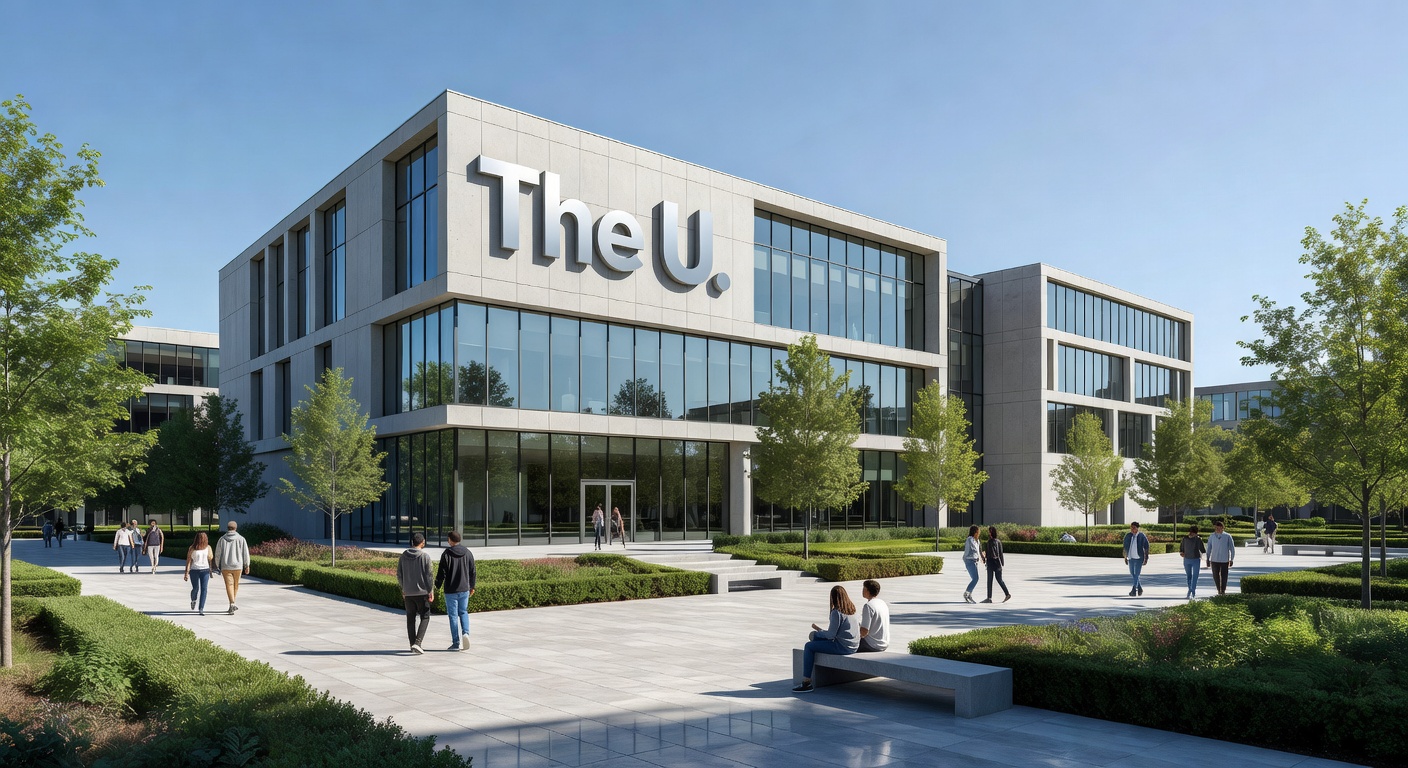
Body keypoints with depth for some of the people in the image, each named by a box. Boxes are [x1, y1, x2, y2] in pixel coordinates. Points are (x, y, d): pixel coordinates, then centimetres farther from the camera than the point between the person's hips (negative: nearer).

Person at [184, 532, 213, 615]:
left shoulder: (208, 547, 3)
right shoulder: (192, 548, -4)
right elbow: (188, 561, -4)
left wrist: (211, 571, 11)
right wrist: (186, 573, -8)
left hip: (205, 570, 2)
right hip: (194, 571, -2)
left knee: (204, 589, -7)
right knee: (195, 588, 4)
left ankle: (201, 609, -6)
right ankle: (193, 601, 38)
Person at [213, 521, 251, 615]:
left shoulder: (222, 539, 0)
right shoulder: (241, 539, -2)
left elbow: (217, 554, 2)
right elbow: (245, 553, -3)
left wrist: (218, 566, 13)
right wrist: (247, 566, 5)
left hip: (225, 566, -1)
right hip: (237, 566, 1)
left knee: (229, 585, -3)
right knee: (236, 585, 15)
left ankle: (232, 604, -19)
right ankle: (232, 604, 25)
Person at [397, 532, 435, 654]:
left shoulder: (404, 556, 3)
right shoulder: (425, 556, -11)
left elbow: (399, 574, 8)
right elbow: (429, 575, -11)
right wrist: (431, 591, -3)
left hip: (408, 593, 4)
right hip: (422, 592, -4)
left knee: (410, 619, 13)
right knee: (425, 618, 4)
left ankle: (413, 645, 16)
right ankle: (417, 643, -11)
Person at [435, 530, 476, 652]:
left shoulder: (446, 554, -9)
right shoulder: (468, 553, 3)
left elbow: (442, 572, -9)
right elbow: (473, 572, 7)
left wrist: (437, 585, 5)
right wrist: (472, 586, 18)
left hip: (450, 590, -3)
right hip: (464, 589, 3)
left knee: (453, 615, 4)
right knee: (463, 612, 17)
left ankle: (456, 643, 5)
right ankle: (465, 633, -7)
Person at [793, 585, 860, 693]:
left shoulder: (836, 612, -18)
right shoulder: (851, 608, 7)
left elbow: (831, 635, -16)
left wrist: (818, 630, 0)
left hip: (842, 646, -9)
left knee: (808, 646, -3)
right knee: (814, 635, 22)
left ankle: (806, 682, -6)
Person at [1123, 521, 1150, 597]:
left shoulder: (1142, 536, -10)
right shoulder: (1128, 536, 1)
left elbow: (1146, 547, -4)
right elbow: (1125, 547, 10)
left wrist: (1146, 559, -6)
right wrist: (1125, 558, 11)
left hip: (1139, 558, -5)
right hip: (1131, 558, 5)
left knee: (1136, 574, -8)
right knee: (1132, 574, 13)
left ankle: (1134, 590, -4)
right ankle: (1139, 588, 32)